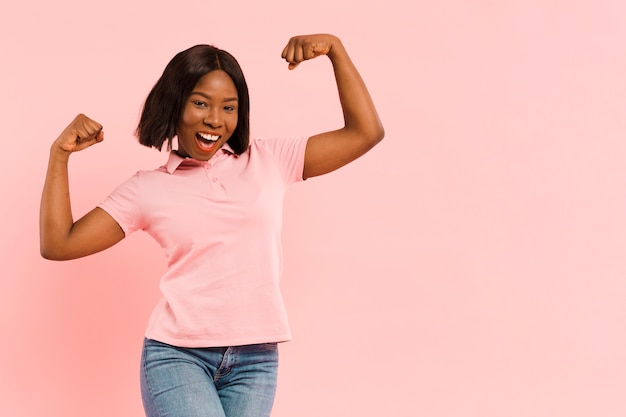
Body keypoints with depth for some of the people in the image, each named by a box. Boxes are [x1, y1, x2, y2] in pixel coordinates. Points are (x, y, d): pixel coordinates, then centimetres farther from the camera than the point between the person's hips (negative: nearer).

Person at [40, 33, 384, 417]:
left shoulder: (269, 161, 7)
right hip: (177, 355, -2)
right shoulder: (147, 188, 6)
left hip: (256, 359, 2)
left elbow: (366, 132, 5)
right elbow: (58, 245, 3)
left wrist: (335, 49, 0)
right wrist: (60, 154, -2)